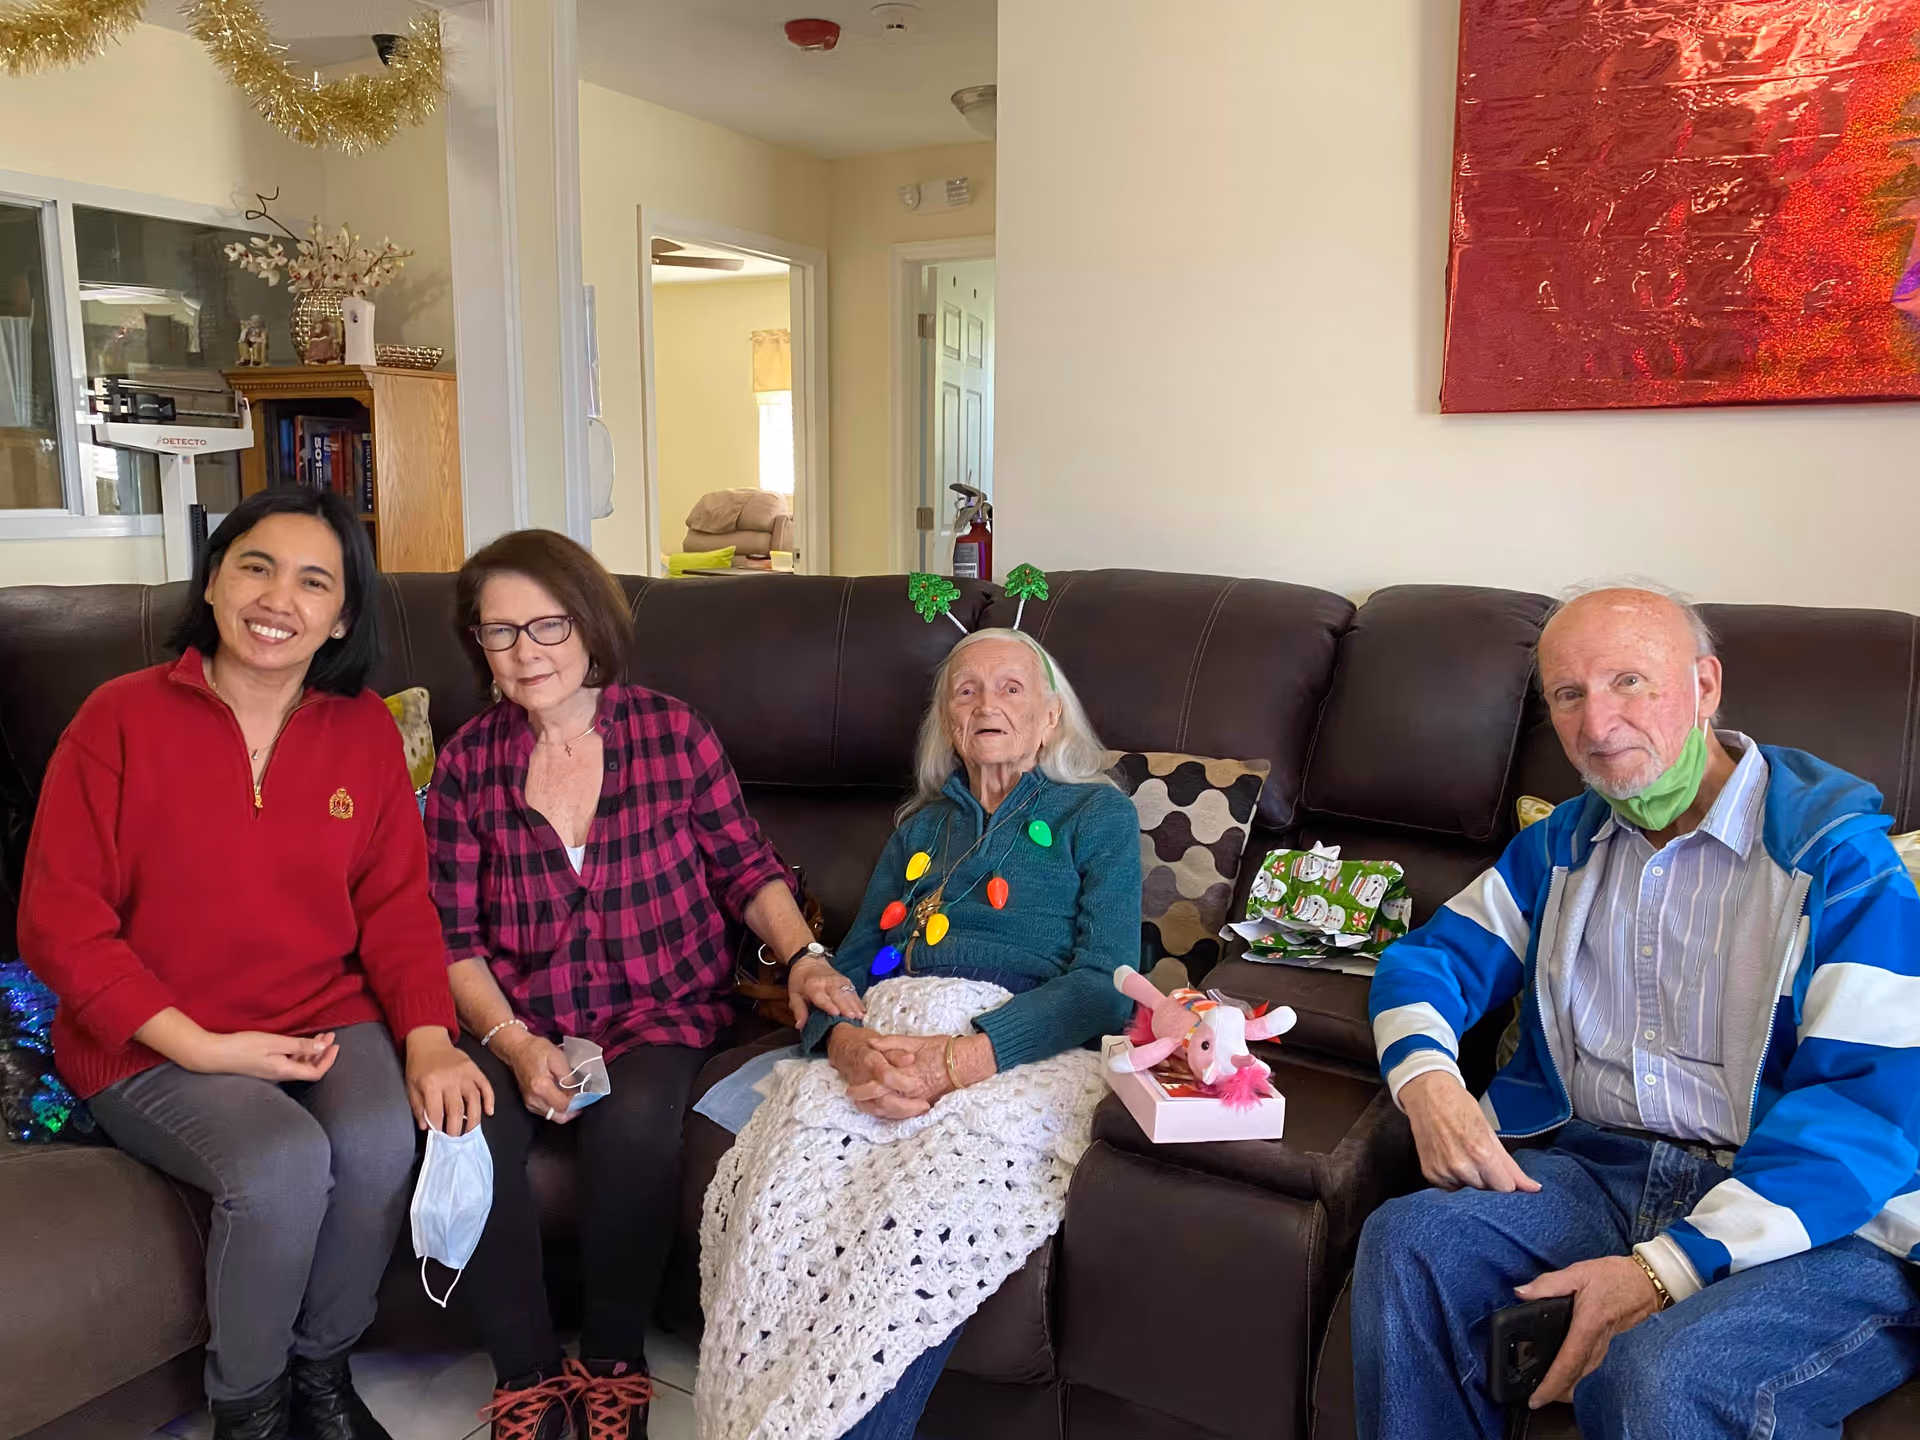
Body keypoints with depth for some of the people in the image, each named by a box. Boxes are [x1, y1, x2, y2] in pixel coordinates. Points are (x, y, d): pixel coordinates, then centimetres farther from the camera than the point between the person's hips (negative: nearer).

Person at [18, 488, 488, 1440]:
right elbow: (58, 922, -7)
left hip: (327, 1019, 3)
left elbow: (396, 903, 2)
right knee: (282, 1163, -29)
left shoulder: (366, 730, 4)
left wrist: (429, 1035, -16)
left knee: (382, 1141, -27)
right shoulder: (122, 718, -5)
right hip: (152, 1045, -2)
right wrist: (201, 1045, -16)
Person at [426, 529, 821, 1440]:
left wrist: (802, 955, -15)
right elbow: (455, 936, 1)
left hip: (662, 1007, -1)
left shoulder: (672, 734, -1)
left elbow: (747, 868, 4)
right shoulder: (467, 763, 2)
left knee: (631, 1124, -32)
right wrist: (512, 1042, -14)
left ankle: (614, 1363, -4)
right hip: (517, 1018, 2)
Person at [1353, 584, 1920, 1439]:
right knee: (1405, 1242, -21)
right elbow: (1435, 957, 16)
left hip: (1817, 1228, -5)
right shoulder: (1562, 845, 14)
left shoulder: (1840, 853, -7)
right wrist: (1428, 1082, -10)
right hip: (1599, 1169, 5)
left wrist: (1664, 1270, -23)